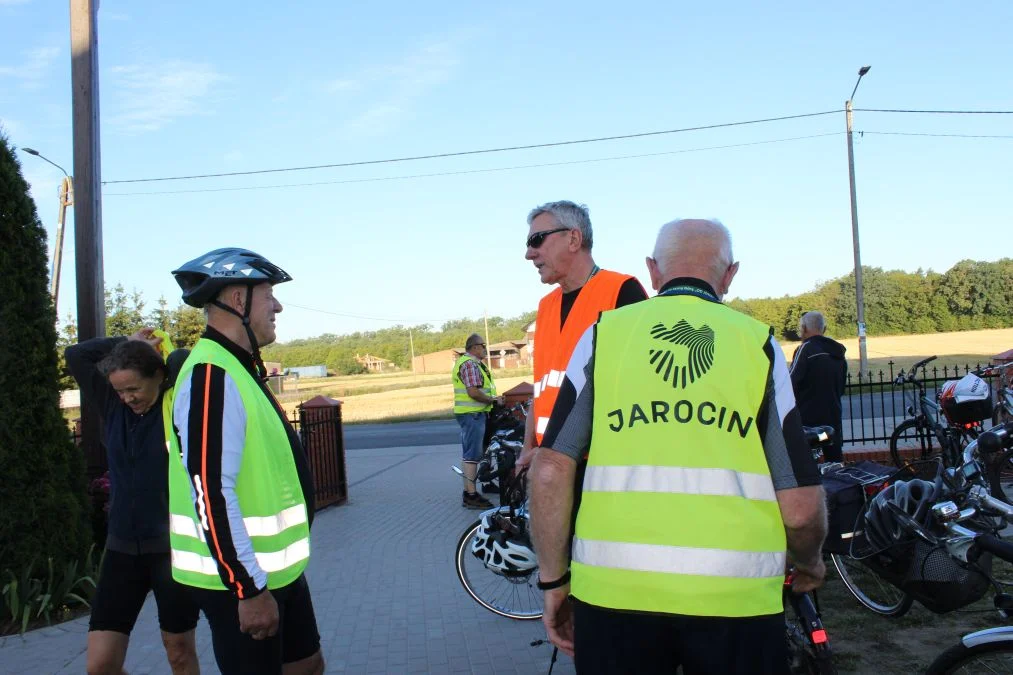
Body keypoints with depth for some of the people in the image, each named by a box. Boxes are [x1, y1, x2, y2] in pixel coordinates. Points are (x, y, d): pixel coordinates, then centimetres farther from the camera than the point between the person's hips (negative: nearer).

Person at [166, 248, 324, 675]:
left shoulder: (238, 368, 11)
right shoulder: (212, 377, -22)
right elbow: (212, 495, -27)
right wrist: (249, 589, -24)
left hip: (277, 569, 10)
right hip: (239, 578, -10)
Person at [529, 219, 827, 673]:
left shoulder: (604, 334, 3)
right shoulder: (758, 343, 3)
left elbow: (551, 471, -2)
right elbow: (801, 506, 1)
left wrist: (554, 580, 9)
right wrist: (807, 563, 22)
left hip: (615, 589, 0)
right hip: (736, 599, 0)